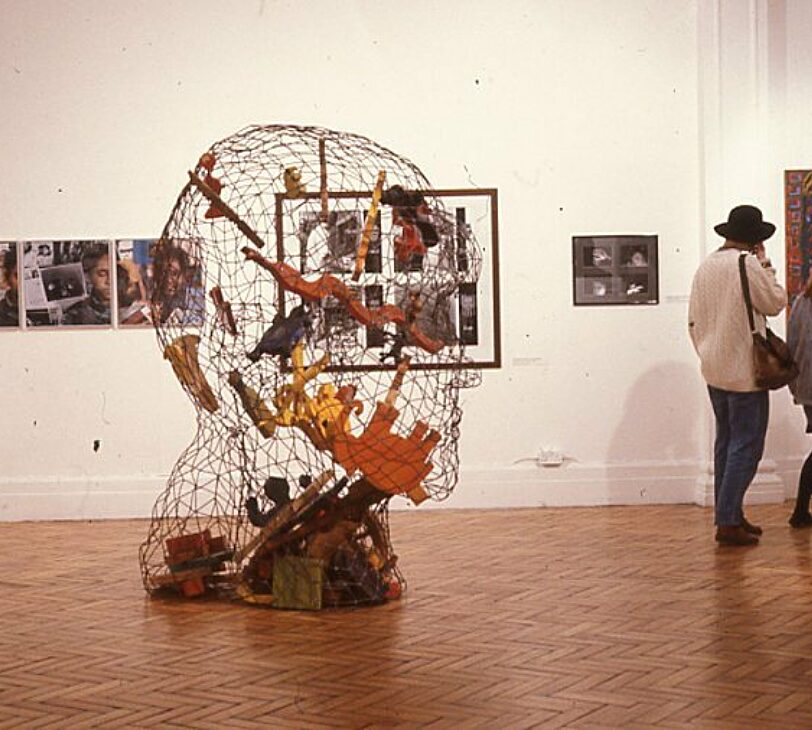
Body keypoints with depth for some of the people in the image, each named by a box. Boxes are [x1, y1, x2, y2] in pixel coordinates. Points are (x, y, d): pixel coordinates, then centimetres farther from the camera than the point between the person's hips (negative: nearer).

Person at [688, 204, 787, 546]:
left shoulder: (705, 267, 8)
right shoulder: (748, 265, -16)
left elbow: (694, 320, 12)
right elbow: (776, 302, -5)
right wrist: (765, 264, 1)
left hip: (714, 371, 8)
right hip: (744, 371, -8)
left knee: (726, 441, 15)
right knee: (746, 445, -4)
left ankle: (727, 514, 21)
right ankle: (728, 522, -6)